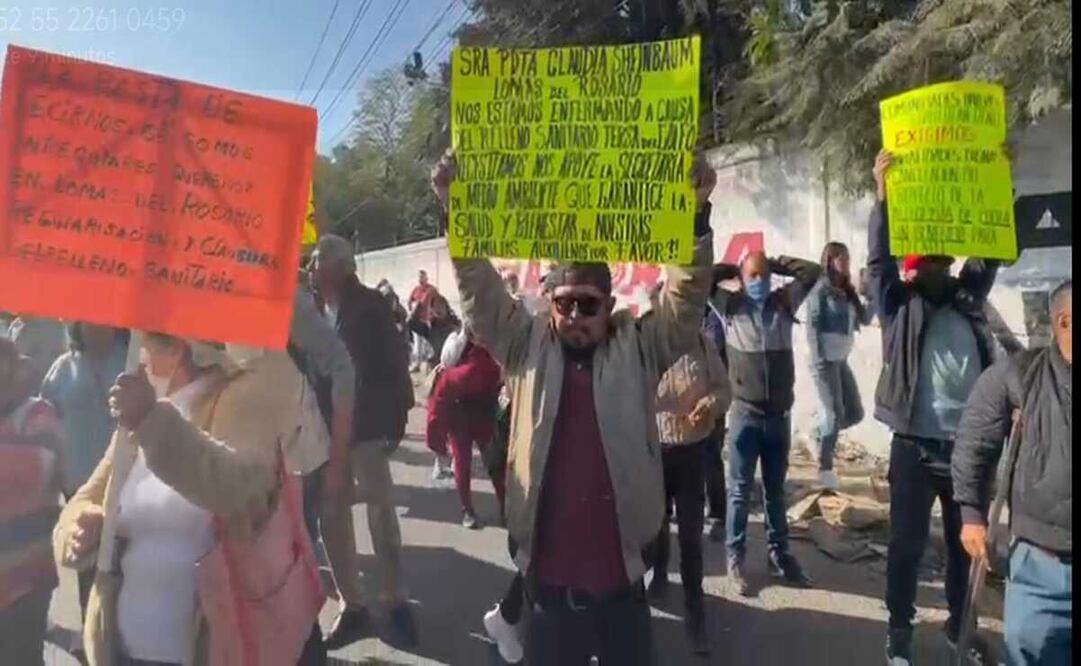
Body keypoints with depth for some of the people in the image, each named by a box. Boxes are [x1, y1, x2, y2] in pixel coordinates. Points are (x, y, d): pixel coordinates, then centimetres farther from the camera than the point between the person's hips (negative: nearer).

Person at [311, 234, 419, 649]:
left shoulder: (370, 305, -4)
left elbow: (394, 362, -6)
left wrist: (394, 419, -10)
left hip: (365, 425, -3)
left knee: (381, 512, 3)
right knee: (332, 516, 9)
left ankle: (395, 602, 18)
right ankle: (351, 606, 24)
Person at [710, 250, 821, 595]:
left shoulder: (784, 303, 5)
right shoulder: (730, 306, -3)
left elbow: (813, 271, 7)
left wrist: (775, 263, 6)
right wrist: (733, 269, 5)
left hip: (780, 414, 3)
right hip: (745, 414, -3)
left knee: (776, 489, 16)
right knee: (740, 490, 6)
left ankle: (778, 554, 29)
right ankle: (735, 558, 16)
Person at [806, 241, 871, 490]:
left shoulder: (848, 291, 13)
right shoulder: (820, 290, -8)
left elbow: (864, 320, 15)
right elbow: (813, 327, -14)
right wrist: (819, 362, -19)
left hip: (842, 360, 7)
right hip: (825, 361, -7)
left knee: (855, 413, 9)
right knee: (834, 414, -4)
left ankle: (820, 436, 29)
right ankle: (825, 468, 8)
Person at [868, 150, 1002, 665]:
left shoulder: (967, 299, 11)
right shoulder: (899, 306, 0)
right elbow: (878, 261, -11)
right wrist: (883, 193, -19)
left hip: (968, 445, 4)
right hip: (916, 445, -4)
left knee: (967, 541, 16)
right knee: (907, 542, 6)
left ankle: (961, 625, 35)